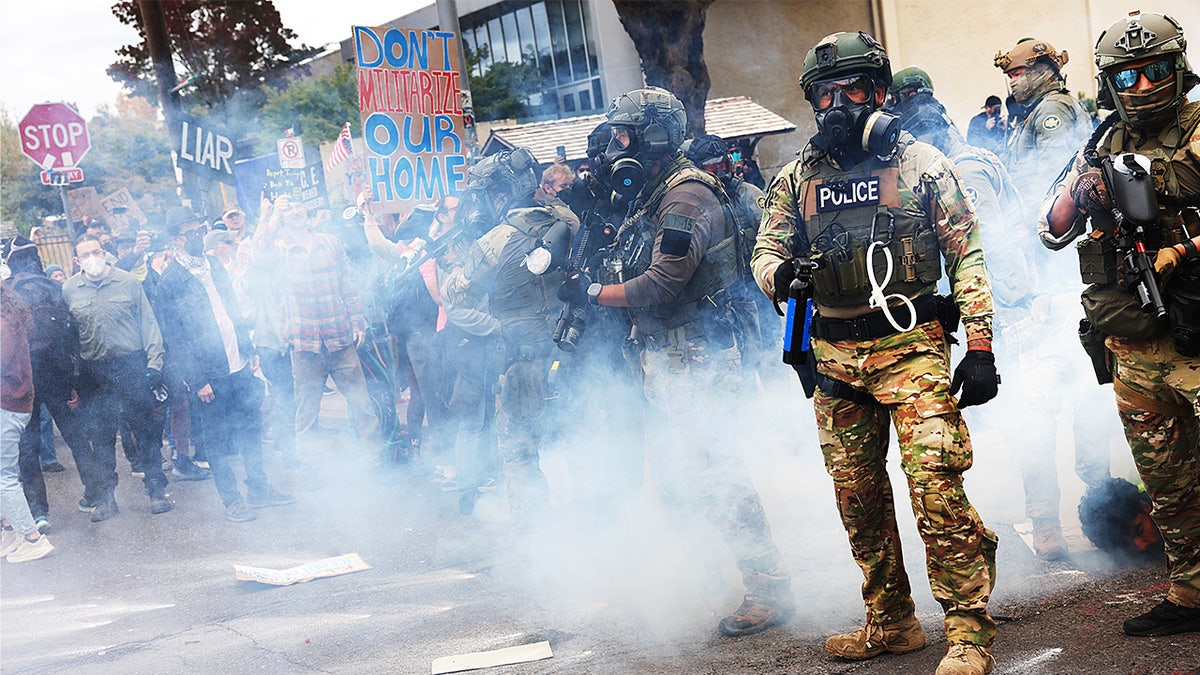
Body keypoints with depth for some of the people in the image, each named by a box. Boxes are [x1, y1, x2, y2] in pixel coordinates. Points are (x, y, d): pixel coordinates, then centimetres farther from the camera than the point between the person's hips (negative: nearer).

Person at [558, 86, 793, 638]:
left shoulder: (687, 196, -16)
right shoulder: (650, 198, 16)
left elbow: (660, 287, -21)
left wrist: (592, 293, -11)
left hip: (694, 362, -10)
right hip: (663, 362, 10)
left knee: (712, 470, -10)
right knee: (670, 469, 15)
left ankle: (769, 588, -4)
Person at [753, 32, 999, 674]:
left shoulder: (922, 164, 1)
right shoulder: (796, 179, 11)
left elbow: (967, 255, 0)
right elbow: (765, 253, 13)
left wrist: (981, 347, -7)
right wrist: (783, 272, -13)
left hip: (911, 347, -4)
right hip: (835, 356, 5)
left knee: (936, 487, -14)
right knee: (858, 498, 10)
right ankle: (890, 623, 23)